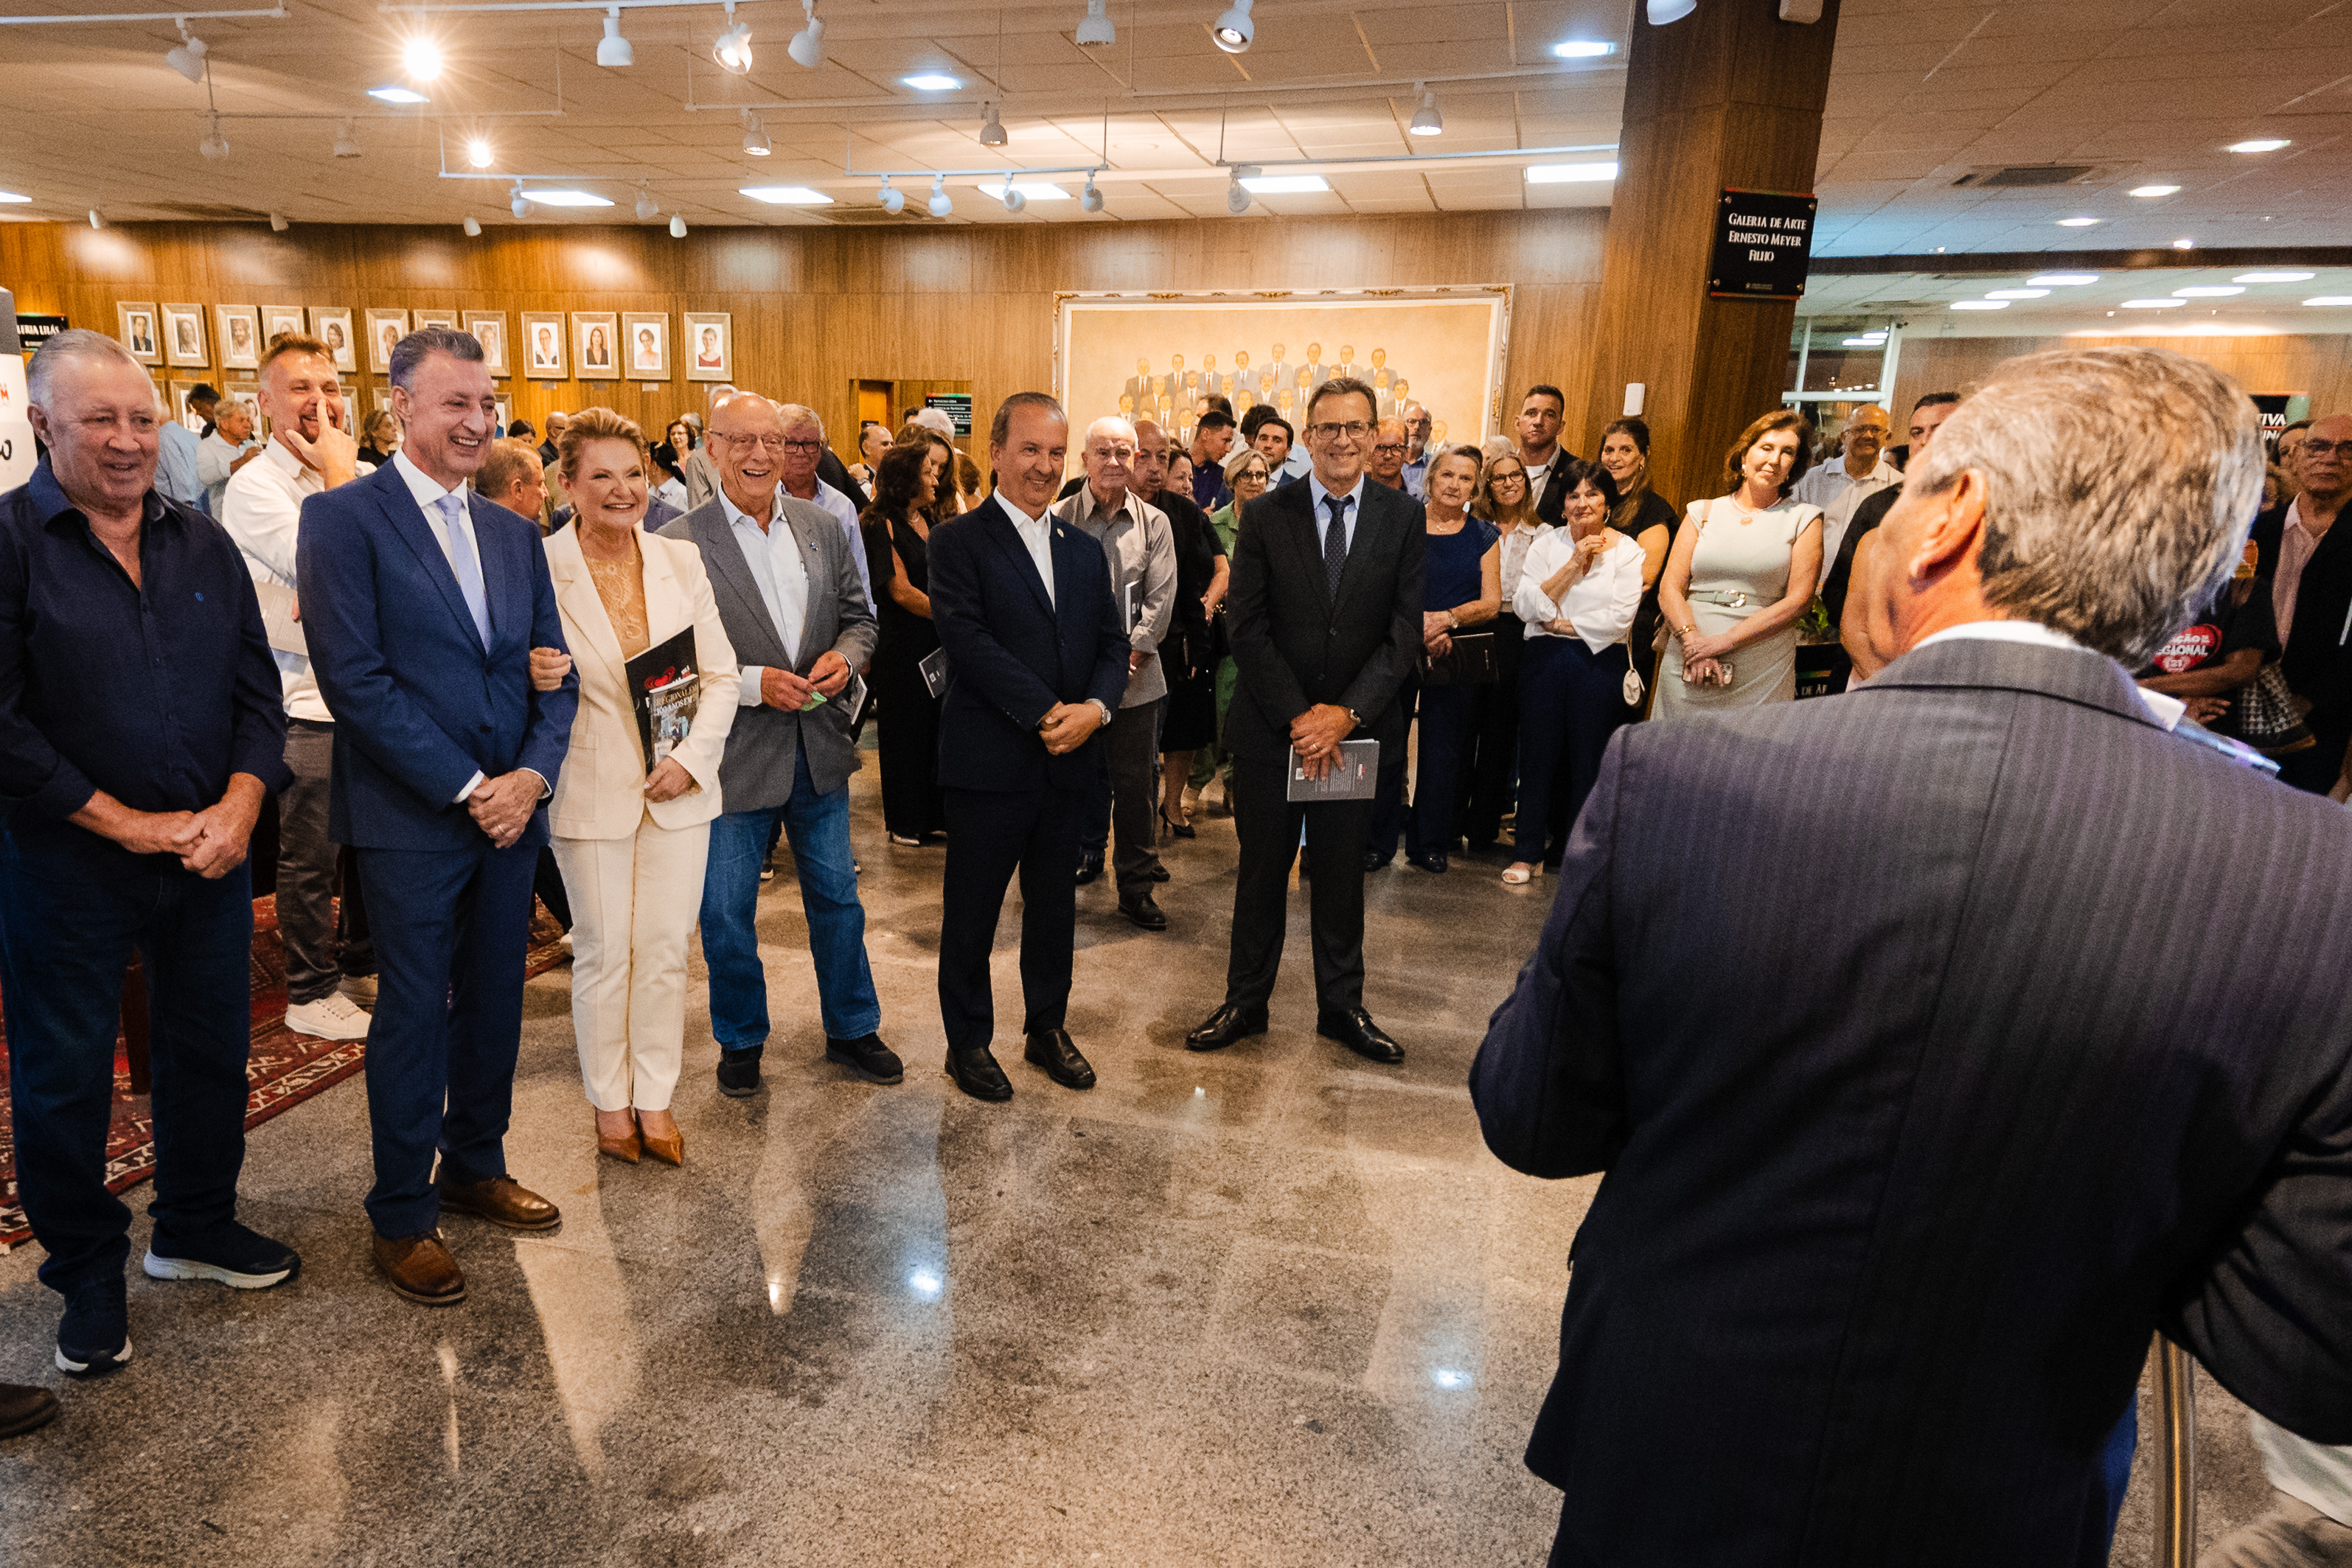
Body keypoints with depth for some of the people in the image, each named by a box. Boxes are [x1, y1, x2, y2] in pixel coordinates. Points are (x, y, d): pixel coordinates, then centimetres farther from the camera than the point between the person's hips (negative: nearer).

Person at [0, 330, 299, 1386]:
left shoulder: (204, 545, 7)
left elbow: (256, 688, 5)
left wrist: (238, 804, -10)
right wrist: (125, 823, -15)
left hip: (211, 852, 4)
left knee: (212, 1050, 15)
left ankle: (196, 1226, 36)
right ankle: (88, 1275, 29)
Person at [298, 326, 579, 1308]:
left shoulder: (513, 533, 12)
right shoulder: (344, 518, -6)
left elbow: (553, 670, 10)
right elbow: (354, 678, -14)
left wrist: (533, 775, -7)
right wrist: (465, 788, -16)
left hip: (510, 810, 5)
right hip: (411, 822, -5)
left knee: (494, 1003, 15)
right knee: (414, 1016, 5)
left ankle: (475, 1167, 34)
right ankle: (401, 1216, 22)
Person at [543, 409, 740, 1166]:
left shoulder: (681, 561, 2)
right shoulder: (539, 569, -7)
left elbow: (720, 677, 3)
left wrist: (691, 757, -8)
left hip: (679, 786, 3)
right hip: (592, 792, -2)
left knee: (665, 951, 9)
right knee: (603, 954, 9)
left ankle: (655, 1099, 25)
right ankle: (610, 1102, 28)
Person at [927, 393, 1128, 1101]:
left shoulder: (1086, 550, 13)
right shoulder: (958, 541, -5)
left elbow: (1112, 643, 8)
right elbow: (968, 640, -16)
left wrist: (1095, 707, -12)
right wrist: (1046, 713, -19)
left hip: (1068, 760, 5)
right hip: (989, 762, -5)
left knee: (1055, 904, 17)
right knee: (972, 910, 8)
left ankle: (1047, 1026, 34)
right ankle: (968, 1041, 25)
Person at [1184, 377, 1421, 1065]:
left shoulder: (1402, 517, 1)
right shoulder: (1266, 514, -2)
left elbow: (1406, 629, -3)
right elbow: (1247, 625, -5)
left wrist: (1347, 713, -14)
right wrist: (1298, 716, -13)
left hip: (1358, 727, 1)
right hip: (1272, 726, -1)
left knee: (1343, 873, 12)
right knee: (1261, 870, 10)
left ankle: (1342, 1007, 28)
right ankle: (1245, 1003, 25)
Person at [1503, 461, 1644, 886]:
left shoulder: (1627, 552, 1)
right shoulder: (1546, 543, 6)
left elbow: (1619, 619, -10)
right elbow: (1525, 606, -7)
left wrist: (1562, 623, -6)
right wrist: (1573, 565, -10)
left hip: (1600, 664, -1)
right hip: (1545, 660, 1)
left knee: (1588, 759, 6)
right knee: (1539, 752, 3)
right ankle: (1529, 852, 12)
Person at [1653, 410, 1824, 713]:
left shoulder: (1804, 519, 6)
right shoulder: (1703, 512, 11)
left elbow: (1799, 600, -3)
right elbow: (1669, 589, 3)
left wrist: (1725, 641, -12)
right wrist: (1692, 639, -14)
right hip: (1687, 668, 2)